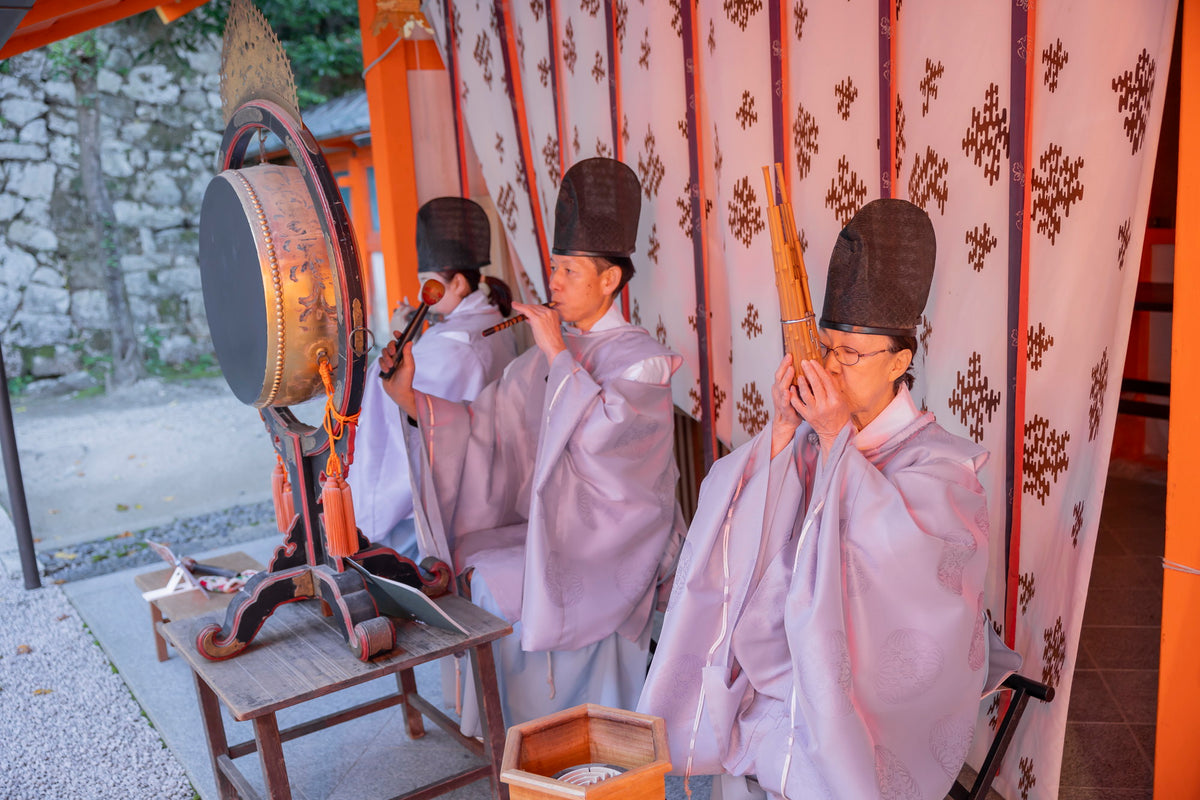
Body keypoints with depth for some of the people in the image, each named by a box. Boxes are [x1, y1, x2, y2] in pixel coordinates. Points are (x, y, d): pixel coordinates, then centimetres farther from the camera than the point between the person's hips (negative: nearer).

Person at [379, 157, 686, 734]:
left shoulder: (641, 357, -9)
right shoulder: (546, 355, 9)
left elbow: (600, 429, -28)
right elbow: (484, 422, 1)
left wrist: (558, 354, -20)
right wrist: (411, 397, -12)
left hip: (618, 536, -6)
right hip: (556, 524, 6)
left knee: (502, 585, -20)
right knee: (485, 574, -14)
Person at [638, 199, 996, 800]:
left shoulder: (939, 459, -7)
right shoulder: (815, 438, 4)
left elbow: (893, 547, -24)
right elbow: (745, 529, -6)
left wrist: (837, 437, -22)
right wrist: (783, 426, -15)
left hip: (892, 664, -4)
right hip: (800, 652, 4)